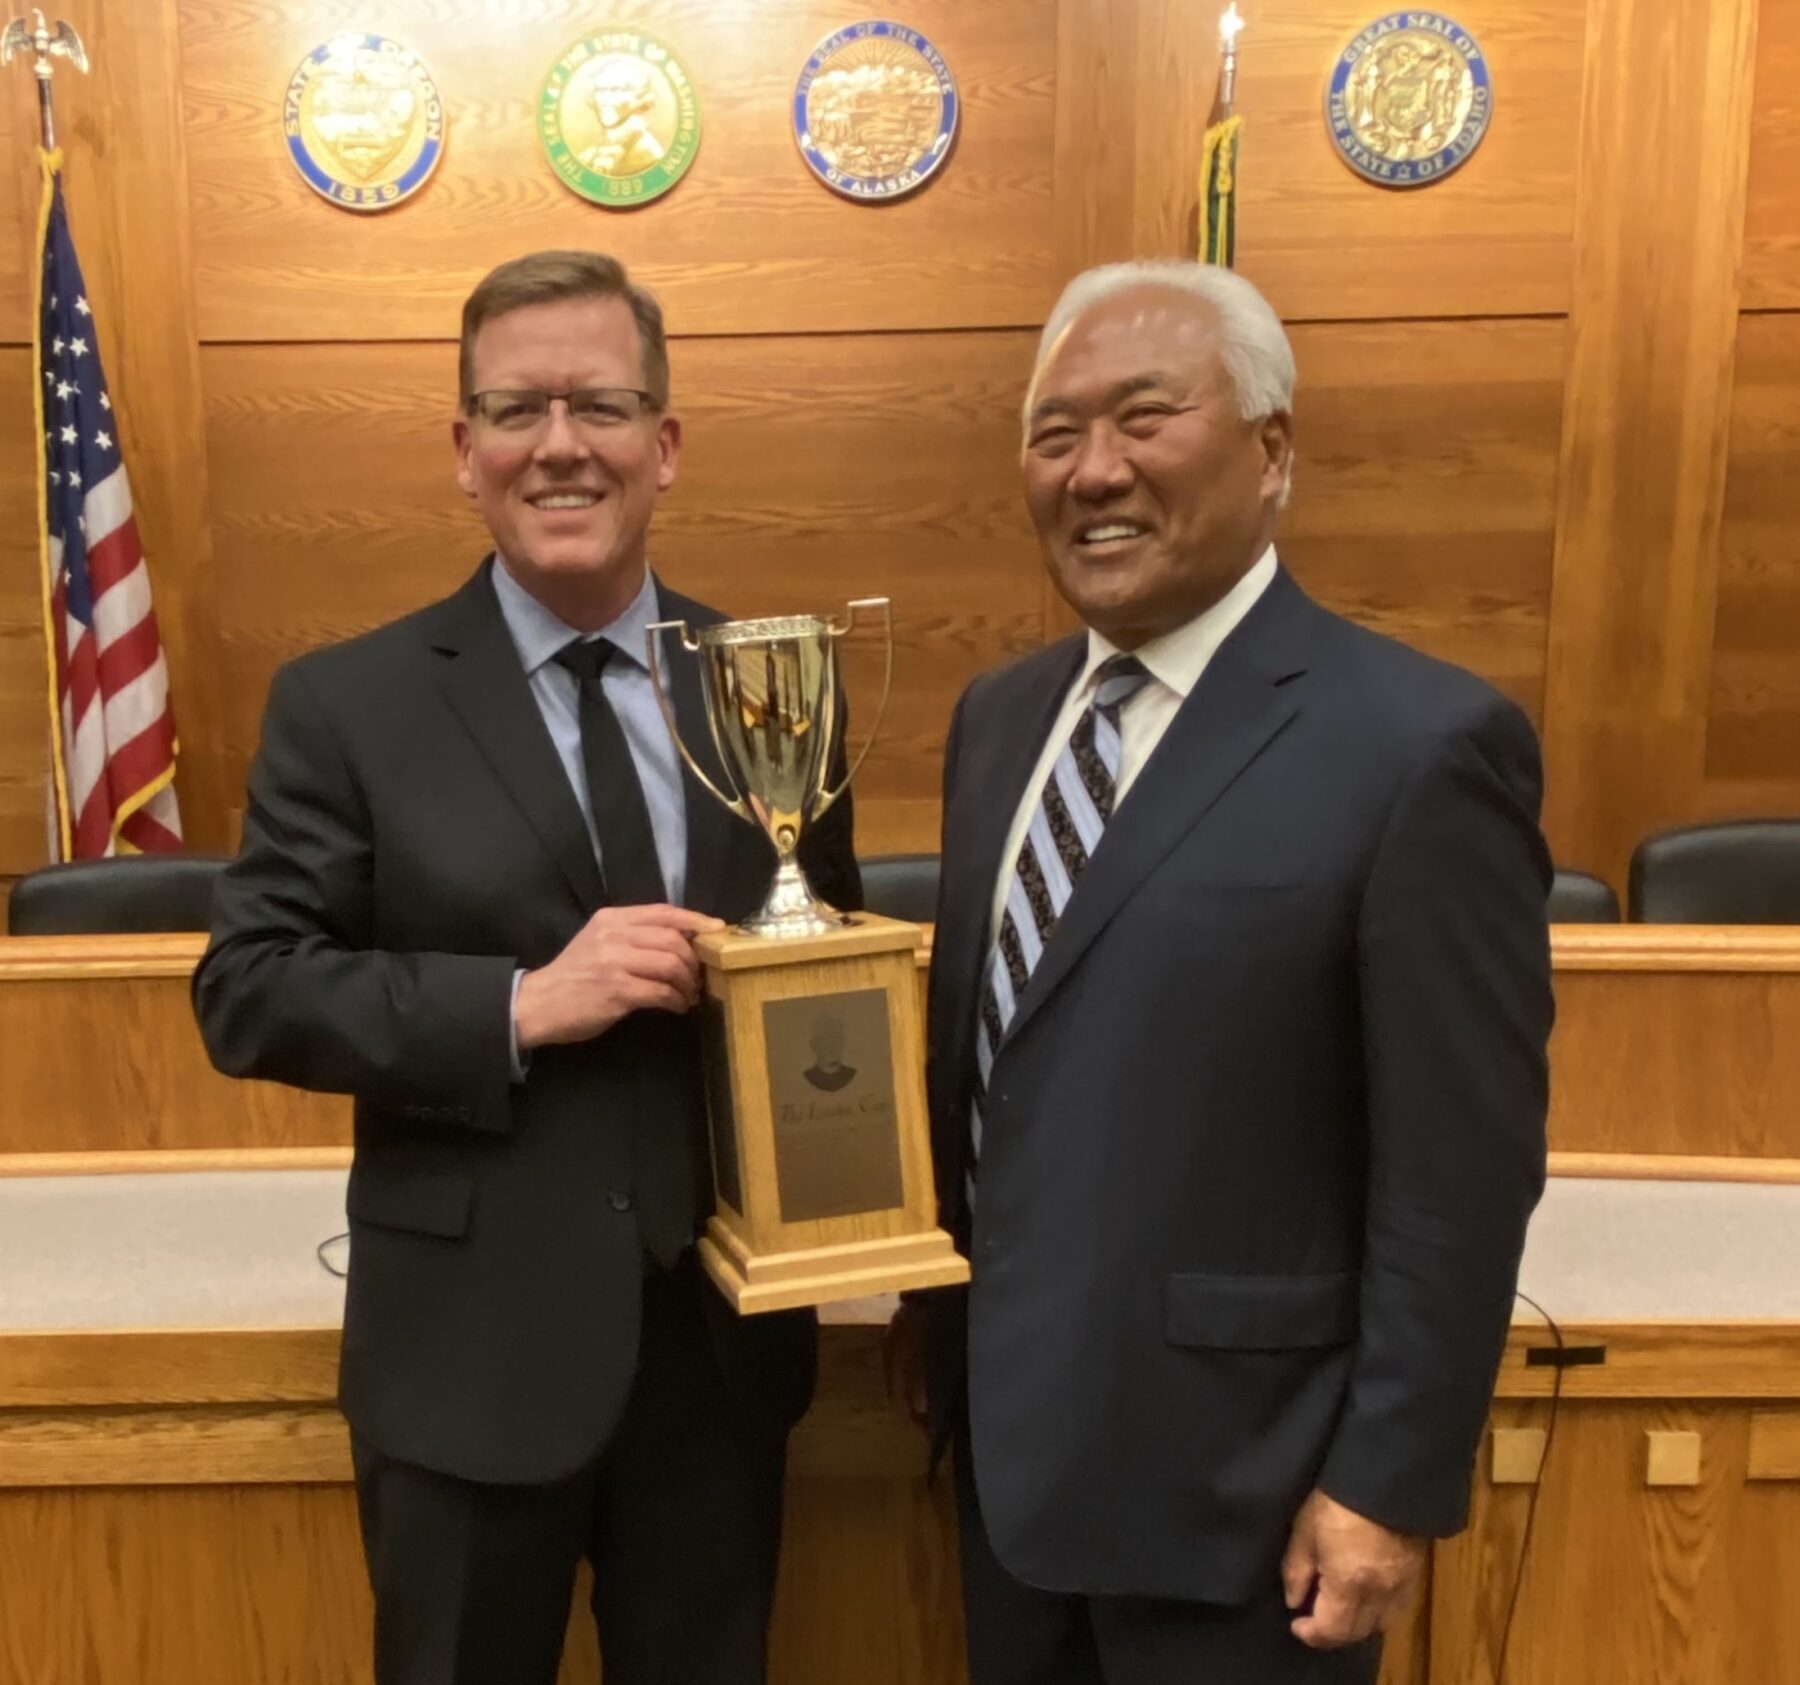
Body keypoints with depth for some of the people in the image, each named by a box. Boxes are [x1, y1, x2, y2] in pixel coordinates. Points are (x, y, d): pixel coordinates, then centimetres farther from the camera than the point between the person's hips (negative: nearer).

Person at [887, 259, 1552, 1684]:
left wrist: (1393, 1482, -13)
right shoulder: (999, 716, 5)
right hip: (1008, 1436, 7)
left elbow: (1464, 1172, -16)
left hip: (1230, 1470, -6)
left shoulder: (1422, 746, -17)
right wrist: (930, 1298, 14)